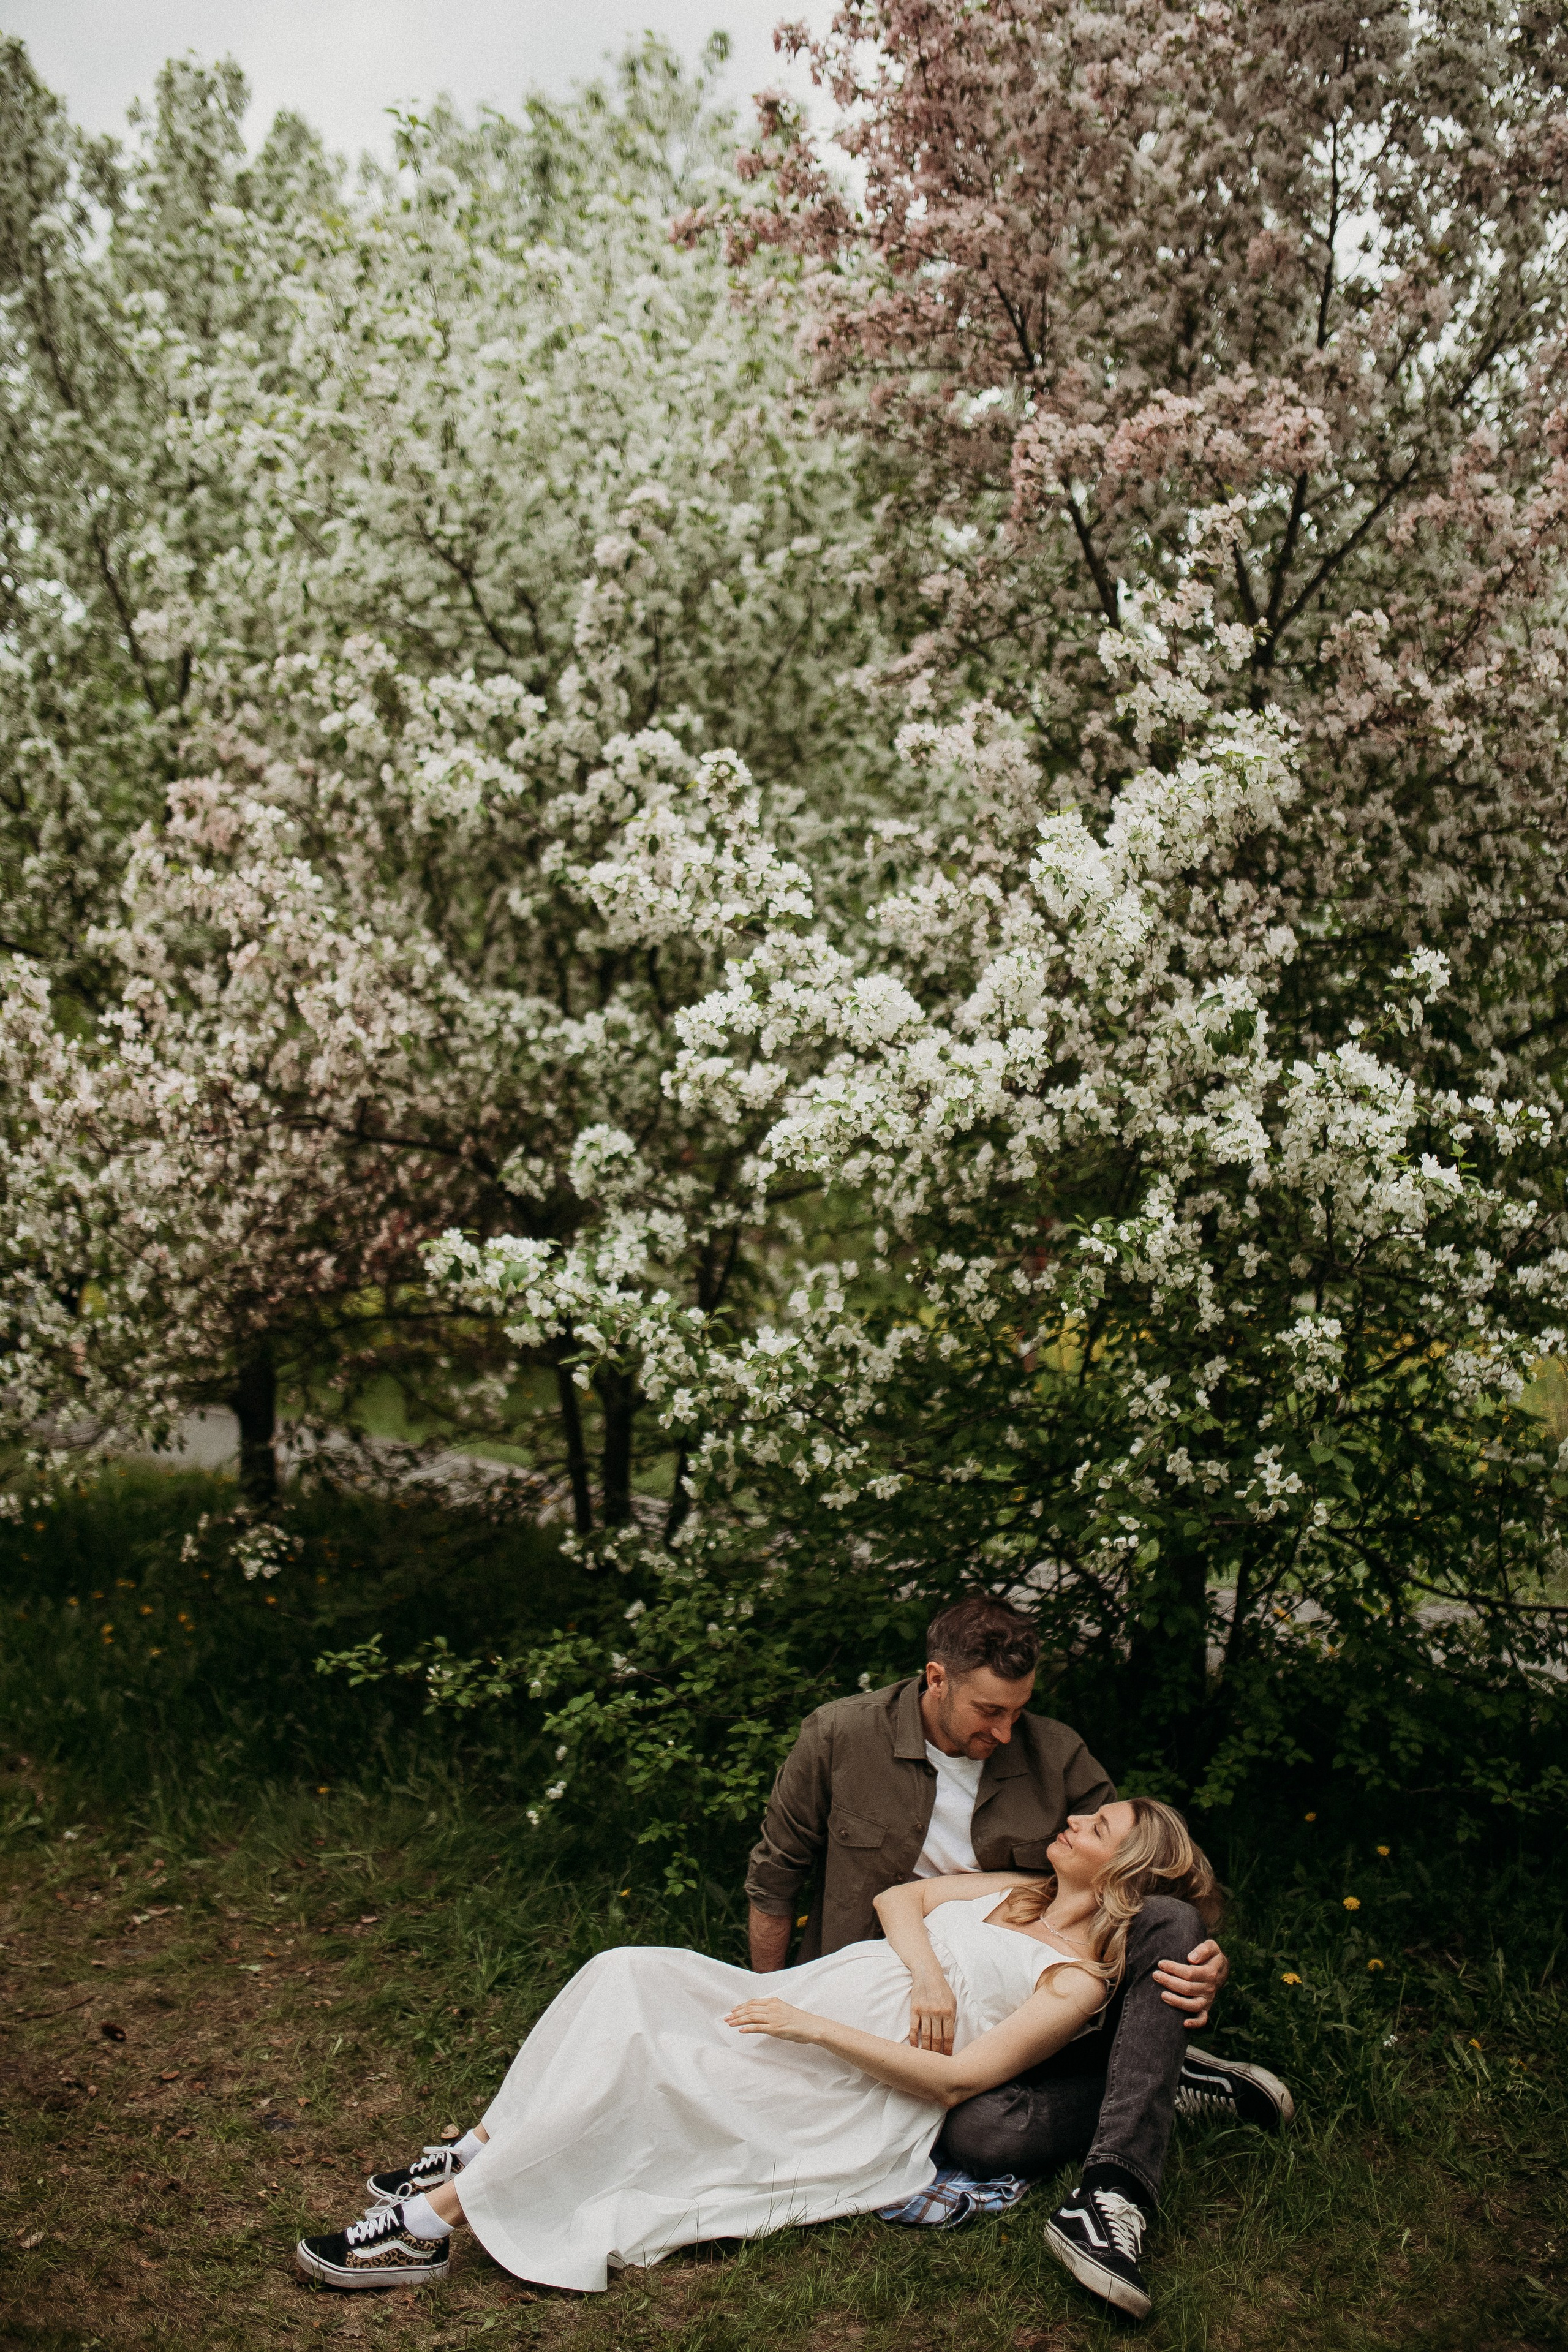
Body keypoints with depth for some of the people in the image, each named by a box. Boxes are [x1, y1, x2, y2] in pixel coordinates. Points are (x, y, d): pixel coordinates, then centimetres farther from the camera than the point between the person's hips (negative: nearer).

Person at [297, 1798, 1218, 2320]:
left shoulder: (1080, 1977, -3)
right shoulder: (1013, 1893, 20)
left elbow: (956, 2078, -11)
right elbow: (897, 1898, 14)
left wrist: (813, 2027, -15)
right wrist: (928, 1975, -6)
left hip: (860, 2097, -7)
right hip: (797, 2007, 7)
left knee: (644, 2059, -27)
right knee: (630, 1973, -17)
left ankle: (432, 2223, -22)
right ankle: (477, 2153, -11)